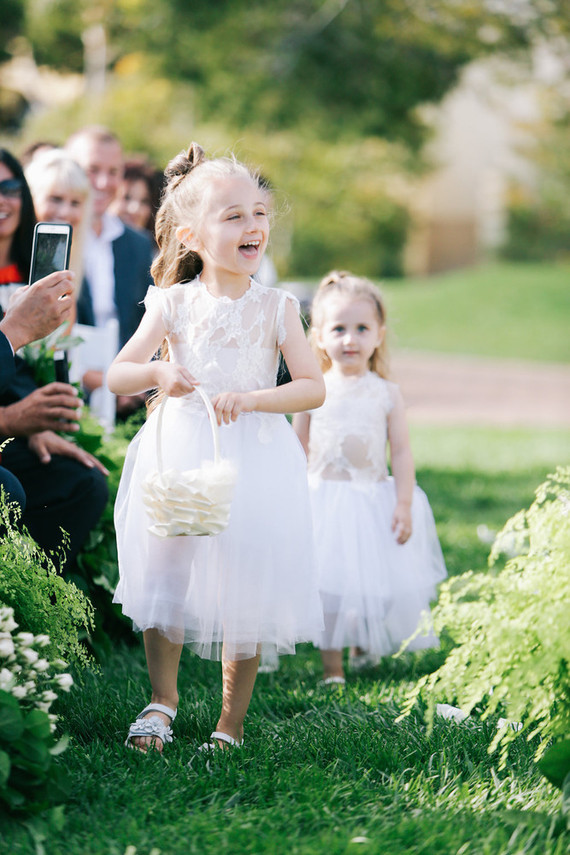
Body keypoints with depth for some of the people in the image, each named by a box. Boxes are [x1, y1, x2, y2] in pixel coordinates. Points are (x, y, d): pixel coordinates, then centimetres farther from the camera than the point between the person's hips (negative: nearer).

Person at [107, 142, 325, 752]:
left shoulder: (276, 307, 0)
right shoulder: (173, 304, -1)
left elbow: (313, 387, -5)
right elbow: (117, 375, -1)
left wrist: (249, 399, -20)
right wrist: (157, 372, -22)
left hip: (254, 459, 0)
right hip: (180, 454, 0)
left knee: (246, 592, 2)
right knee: (165, 577, 1)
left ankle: (231, 721, 17)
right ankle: (163, 697, 22)